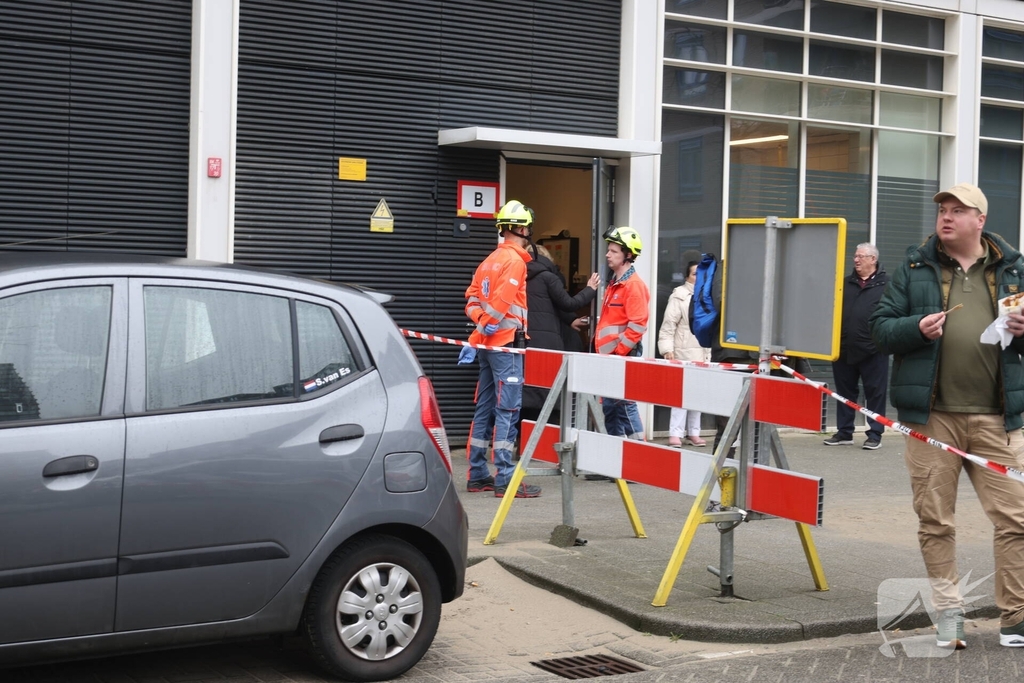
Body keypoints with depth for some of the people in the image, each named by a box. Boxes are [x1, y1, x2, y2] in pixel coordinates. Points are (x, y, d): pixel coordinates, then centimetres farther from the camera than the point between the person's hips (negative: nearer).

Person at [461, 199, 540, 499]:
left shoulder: (491, 260, 17)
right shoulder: (514, 261, -11)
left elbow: (472, 299, 12)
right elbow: (500, 305, -17)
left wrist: (481, 327, -1)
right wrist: (476, 340, -15)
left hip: (490, 344, 9)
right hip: (506, 343, -9)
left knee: (485, 409, 11)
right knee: (507, 410, -8)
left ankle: (477, 475, 15)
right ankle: (505, 479, -9)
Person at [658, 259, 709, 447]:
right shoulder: (680, 296, -5)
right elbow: (669, 325, -8)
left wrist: (709, 353, 12)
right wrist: (667, 349, -17)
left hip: (702, 352, 6)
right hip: (684, 352, -6)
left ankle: (693, 433, 16)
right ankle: (676, 434, -4)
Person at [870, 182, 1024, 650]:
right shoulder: (914, 268, 9)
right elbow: (881, 328, 6)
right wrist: (917, 327, -13)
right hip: (932, 415, 0)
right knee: (934, 520, 4)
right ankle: (948, 613, 16)